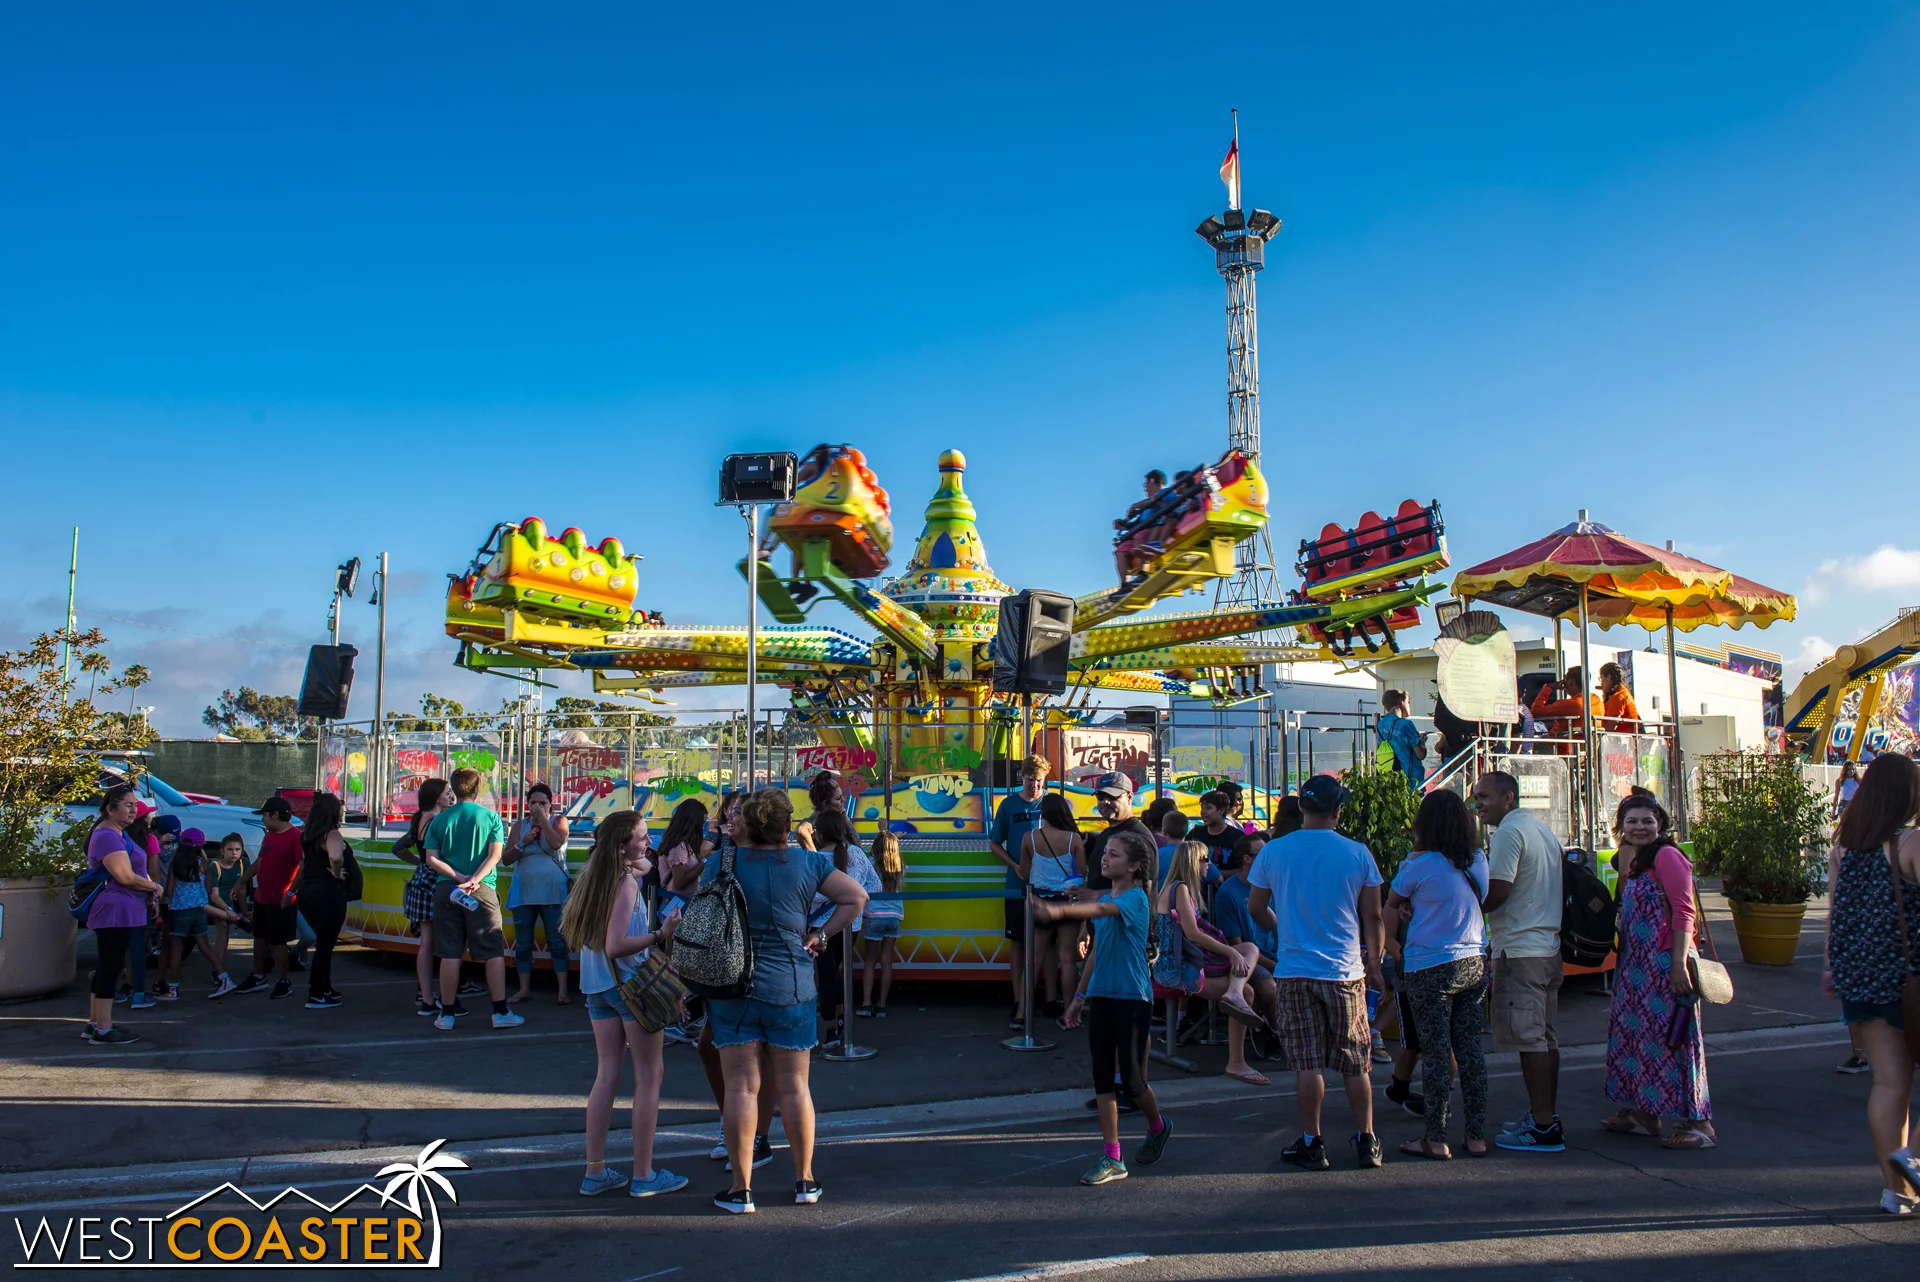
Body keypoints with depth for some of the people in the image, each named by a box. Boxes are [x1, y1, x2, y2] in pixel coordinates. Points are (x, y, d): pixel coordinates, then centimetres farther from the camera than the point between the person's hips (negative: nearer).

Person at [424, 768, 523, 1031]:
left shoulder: (440, 820, 6)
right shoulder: (491, 817, 0)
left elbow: (431, 859, -3)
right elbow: (495, 855, -10)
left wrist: (458, 877, -9)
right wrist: (473, 880, -14)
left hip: (447, 890, 2)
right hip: (482, 891, -2)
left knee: (450, 953, 6)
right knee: (494, 952, 3)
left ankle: (447, 1013, 10)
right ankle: (500, 1012, 3)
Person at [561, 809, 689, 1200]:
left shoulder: (594, 877, 8)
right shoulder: (626, 882, -16)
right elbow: (616, 946, -22)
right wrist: (661, 936, -23)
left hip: (597, 987, 8)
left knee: (606, 1073, 12)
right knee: (649, 1075, 2)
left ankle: (594, 1172, 15)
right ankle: (644, 1175, 6)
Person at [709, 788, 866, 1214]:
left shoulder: (724, 863, -4)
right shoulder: (808, 863, -1)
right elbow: (856, 897, 0)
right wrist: (820, 935, 5)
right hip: (790, 987, 1)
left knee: (741, 1086, 3)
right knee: (794, 1086, 11)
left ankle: (741, 1188, 7)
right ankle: (805, 1181, 20)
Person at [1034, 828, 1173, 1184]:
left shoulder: (1135, 898, -12)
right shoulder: (1104, 898, 11)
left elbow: (1102, 909, -34)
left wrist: (1059, 910, -51)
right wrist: (1079, 997, 20)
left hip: (1133, 998, -7)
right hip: (1101, 995, 7)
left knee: (1131, 1079, 2)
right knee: (1102, 1077, 3)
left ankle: (1158, 1126, 33)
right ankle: (1112, 1159, 9)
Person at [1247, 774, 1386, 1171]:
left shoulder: (1273, 852, -3)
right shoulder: (1358, 853, -4)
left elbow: (1256, 908, 7)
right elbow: (1373, 916, 1)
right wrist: (1374, 963, 14)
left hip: (1294, 970, 0)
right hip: (1346, 971, 0)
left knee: (1307, 1063, 5)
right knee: (1356, 1063, 11)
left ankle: (1312, 1144, 10)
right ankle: (1366, 1142, 18)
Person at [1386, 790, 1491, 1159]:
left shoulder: (1420, 865, -13)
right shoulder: (1478, 861, 3)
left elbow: (1392, 905, 1)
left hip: (1431, 969, -5)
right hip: (1474, 964, 6)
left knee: (1435, 1054, 1)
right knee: (1470, 1049, 11)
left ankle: (1436, 1140, 7)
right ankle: (1477, 1136, 16)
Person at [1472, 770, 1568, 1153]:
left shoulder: (1508, 832, -13)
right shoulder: (1543, 829, 16)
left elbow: (1495, 894, -19)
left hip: (1520, 951, -10)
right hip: (1549, 945, 10)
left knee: (1529, 1039, -7)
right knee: (1545, 1038, 13)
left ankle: (1542, 1128, -5)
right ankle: (1546, 1116, 20)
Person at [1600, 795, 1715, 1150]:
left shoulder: (1666, 856, -11)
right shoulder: (1634, 861, 17)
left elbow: (1684, 911, -17)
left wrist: (1679, 964, -22)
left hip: (1665, 964, -10)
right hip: (1637, 967, 10)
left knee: (1672, 1039, -7)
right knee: (1636, 1036, 14)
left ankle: (1698, 1123, -2)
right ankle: (1643, 1114, 23)